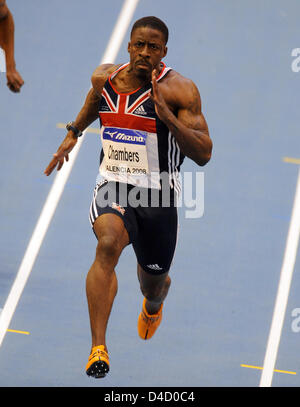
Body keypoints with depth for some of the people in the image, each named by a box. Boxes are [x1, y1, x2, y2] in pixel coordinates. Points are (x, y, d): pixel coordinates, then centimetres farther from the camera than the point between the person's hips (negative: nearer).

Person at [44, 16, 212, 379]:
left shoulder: (179, 90, -13)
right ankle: (98, 348, -35)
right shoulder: (104, 77, 1)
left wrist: (167, 115, -29)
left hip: (157, 197, -1)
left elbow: (203, 154, -20)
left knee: (153, 283, 17)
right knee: (108, 243, -32)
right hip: (112, 187, 1)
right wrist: (72, 134, 27)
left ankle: (153, 306, 59)